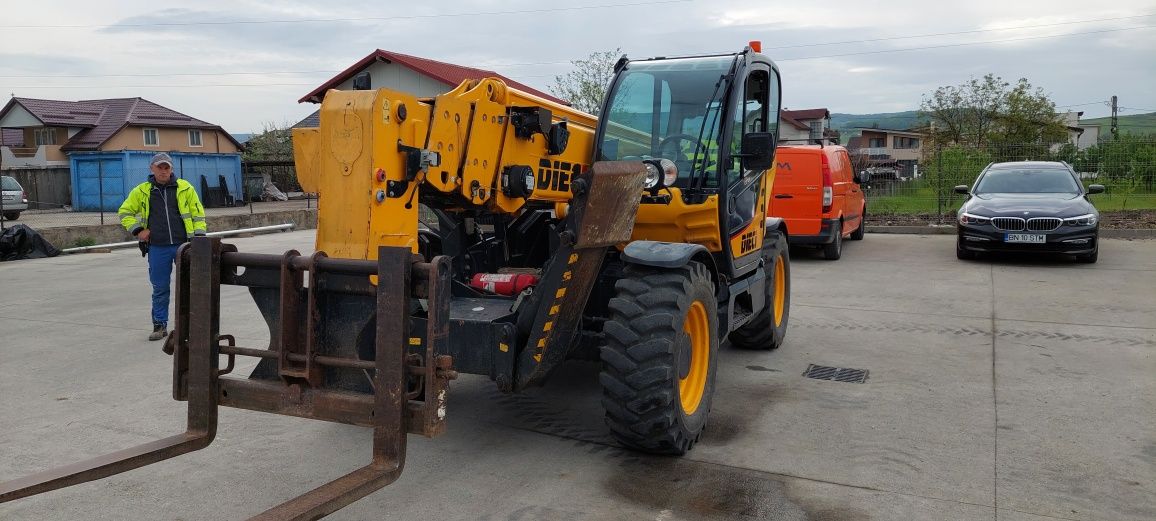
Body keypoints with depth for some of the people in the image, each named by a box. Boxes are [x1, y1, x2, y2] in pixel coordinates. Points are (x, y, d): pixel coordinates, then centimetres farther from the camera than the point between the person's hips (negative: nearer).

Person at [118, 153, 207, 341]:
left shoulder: (185, 188, 4)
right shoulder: (142, 191, 8)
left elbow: (198, 213, 6)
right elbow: (125, 212, 17)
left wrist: (199, 236, -1)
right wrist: (137, 230, 4)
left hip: (183, 245, -1)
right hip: (157, 249, 1)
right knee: (160, 288, 8)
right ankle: (160, 325, 18)